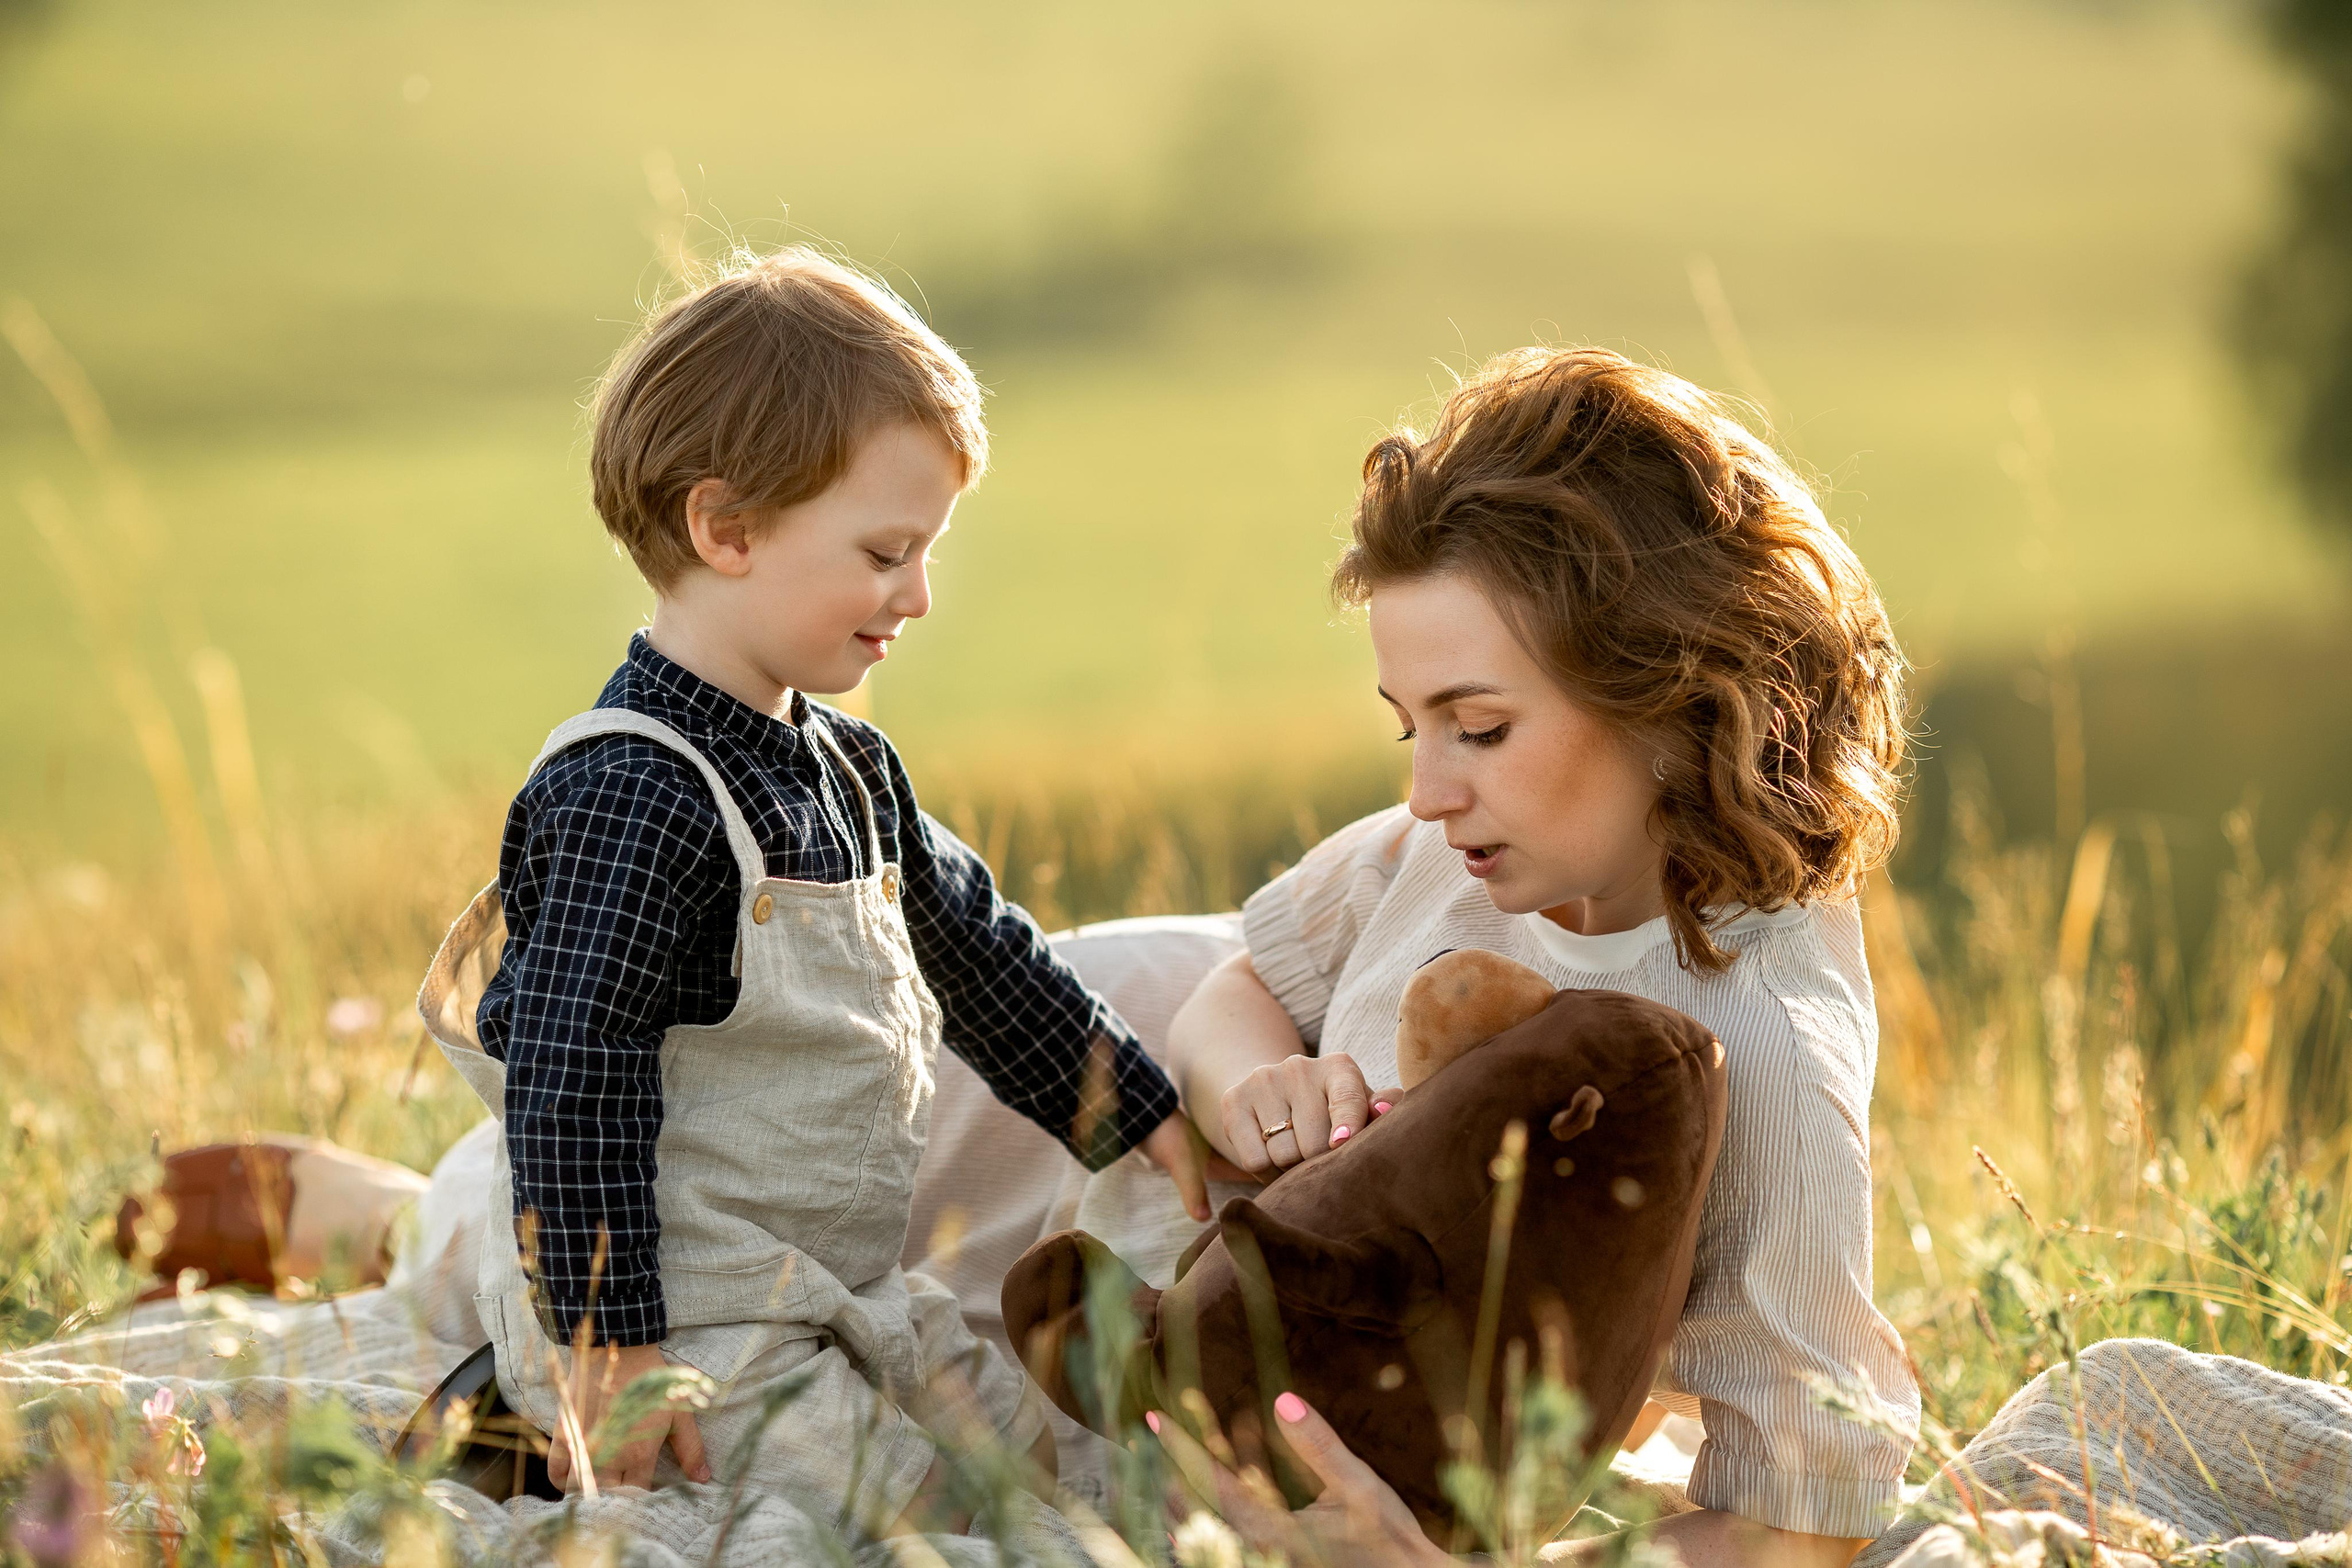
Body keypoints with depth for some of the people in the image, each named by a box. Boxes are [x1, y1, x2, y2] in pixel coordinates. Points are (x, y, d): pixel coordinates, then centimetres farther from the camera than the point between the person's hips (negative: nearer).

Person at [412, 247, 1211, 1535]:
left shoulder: (850, 772, 11)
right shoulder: (628, 799, -20)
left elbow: (981, 960, 24)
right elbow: (573, 1085, -23)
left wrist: (1152, 1122, 27)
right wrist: (611, 1355, -24)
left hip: (837, 1296, 10)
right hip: (683, 1330, -10)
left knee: (1048, 1455, 10)